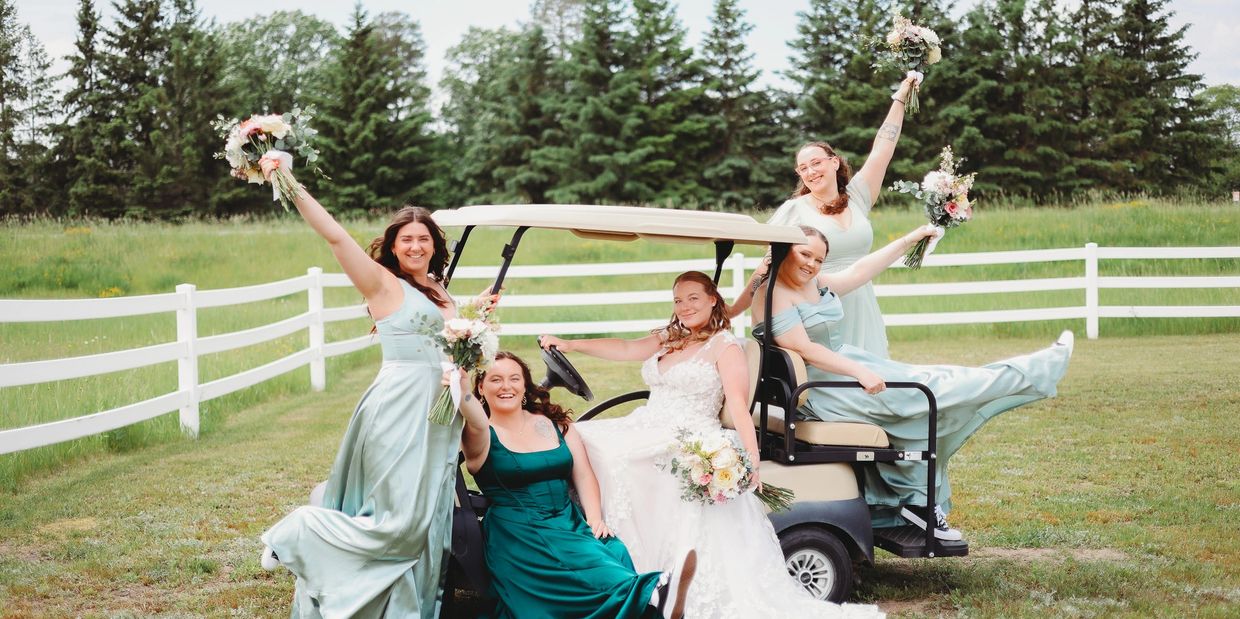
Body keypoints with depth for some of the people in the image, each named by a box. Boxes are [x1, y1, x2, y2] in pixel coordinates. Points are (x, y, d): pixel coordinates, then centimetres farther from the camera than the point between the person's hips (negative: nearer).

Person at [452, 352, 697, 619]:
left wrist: (594, 517, -8)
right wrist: (462, 389, -43)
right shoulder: (485, 436, 3)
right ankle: (653, 594, -59)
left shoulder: (555, 423, 16)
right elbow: (476, 424, -22)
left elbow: (583, 475, 10)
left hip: (569, 521, 4)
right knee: (587, 564, -34)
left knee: (612, 554, -31)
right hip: (517, 533, -4)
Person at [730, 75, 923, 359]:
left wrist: (900, 98, 14)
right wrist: (732, 311, -7)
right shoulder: (792, 211, 0)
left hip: (861, 314, 4)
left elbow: (882, 149, 12)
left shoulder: (856, 199, 10)